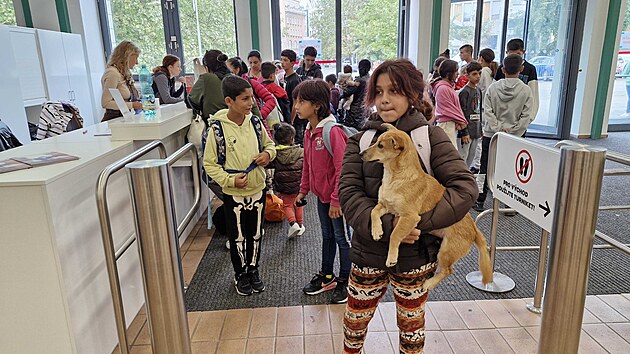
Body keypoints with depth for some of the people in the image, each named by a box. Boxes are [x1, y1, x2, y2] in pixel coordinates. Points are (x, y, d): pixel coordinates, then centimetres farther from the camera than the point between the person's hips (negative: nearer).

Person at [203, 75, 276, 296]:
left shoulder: (255, 122, -4)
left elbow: (269, 145, 12)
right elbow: (209, 163, -9)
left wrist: (268, 154, -11)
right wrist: (230, 180, -21)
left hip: (257, 189, 3)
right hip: (233, 193, -3)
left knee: (256, 234, 17)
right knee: (237, 237, 13)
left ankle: (253, 269, 38)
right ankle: (240, 274, 35)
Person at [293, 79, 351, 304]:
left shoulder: (333, 131, -24)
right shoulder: (309, 131, 4)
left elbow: (342, 168, -24)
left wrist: (336, 200, -21)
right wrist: (303, 190, 14)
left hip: (337, 197, -8)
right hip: (321, 195, 8)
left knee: (342, 238, 9)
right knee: (327, 236, 21)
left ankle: (344, 281, 26)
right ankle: (327, 276, 38)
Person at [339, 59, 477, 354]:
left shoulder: (430, 136, -7)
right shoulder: (360, 141, -2)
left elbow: (465, 186, -14)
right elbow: (348, 194, -11)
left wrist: (418, 221, -23)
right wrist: (388, 225, -24)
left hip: (415, 254, -1)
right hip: (369, 251, 2)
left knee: (411, 324, 19)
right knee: (354, 322, 18)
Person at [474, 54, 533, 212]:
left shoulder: (492, 88, -4)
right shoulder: (526, 90, -5)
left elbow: (487, 111, -11)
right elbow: (527, 116, -10)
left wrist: (498, 129, -11)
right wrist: (511, 130, -8)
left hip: (491, 135, 0)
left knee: (485, 169, 10)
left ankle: (480, 201, 15)